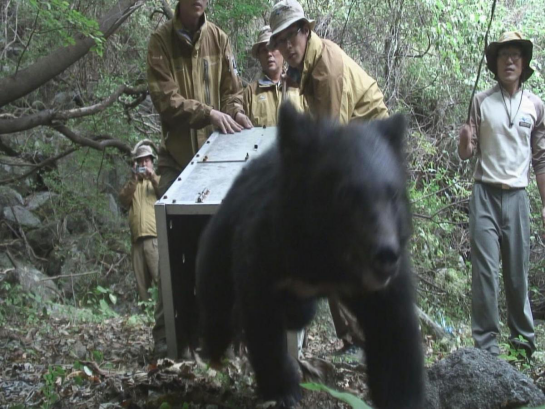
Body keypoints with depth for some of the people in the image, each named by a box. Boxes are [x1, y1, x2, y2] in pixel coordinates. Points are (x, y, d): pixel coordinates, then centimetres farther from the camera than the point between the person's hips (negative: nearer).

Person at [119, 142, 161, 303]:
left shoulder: (159, 180, 17)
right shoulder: (132, 184, 26)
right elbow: (123, 200, 6)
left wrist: (153, 177, -9)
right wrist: (133, 179, -3)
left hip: (155, 237, -4)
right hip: (137, 239, 4)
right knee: (141, 283, 3)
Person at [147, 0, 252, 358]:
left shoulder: (218, 38, 6)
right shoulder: (161, 40, -3)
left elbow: (232, 90, 9)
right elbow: (166, 98, -11)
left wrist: (236, 113, -13)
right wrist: (209, 113, -23)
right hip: (176, 156, -3)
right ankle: (168, 333, -3)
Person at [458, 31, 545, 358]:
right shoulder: (481, 102, 4)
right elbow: (466, 154, 6)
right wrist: (465, 140, -17)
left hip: (517, 196, 1)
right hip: (485, 195, -1)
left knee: (518, 271, 3)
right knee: (485, 270, -4)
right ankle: (486, 341, 0)